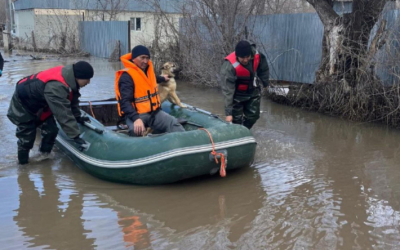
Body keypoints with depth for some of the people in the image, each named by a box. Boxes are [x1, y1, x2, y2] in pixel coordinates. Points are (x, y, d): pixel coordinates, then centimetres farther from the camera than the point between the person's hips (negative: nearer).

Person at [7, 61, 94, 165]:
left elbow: (73, 99, 4)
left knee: (51, 130, 3)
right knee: (27, 137, -3)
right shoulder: (56, 87, -42)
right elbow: (63, 114, -42)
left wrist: (77, 117, 3)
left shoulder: (69, 78, -13)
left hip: (39, 104, 9)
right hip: (23, 106, -8)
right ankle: (23, 163, 17)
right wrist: (75, 136, -39)